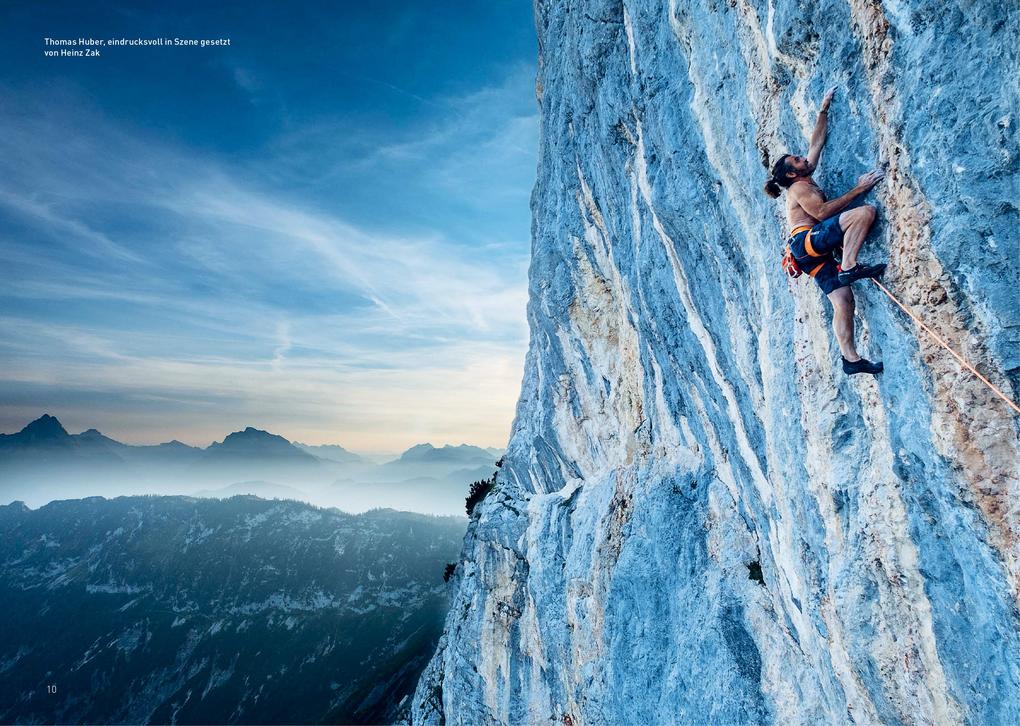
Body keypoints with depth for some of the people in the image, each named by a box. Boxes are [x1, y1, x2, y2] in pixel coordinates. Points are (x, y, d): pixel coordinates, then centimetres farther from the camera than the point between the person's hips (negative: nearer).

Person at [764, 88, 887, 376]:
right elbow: (822, 212, -14)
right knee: (865, 211, -19)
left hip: (813, 254, 8)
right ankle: (849, 267, -27)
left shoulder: (804, 181, 29)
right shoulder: (799, 188, 2)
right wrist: (858, 189, -12)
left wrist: (824, 110, 36)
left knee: (842, 300, -5)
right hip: (808, 240, -8)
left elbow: (817, 143, 36)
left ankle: (850, 358, -9)